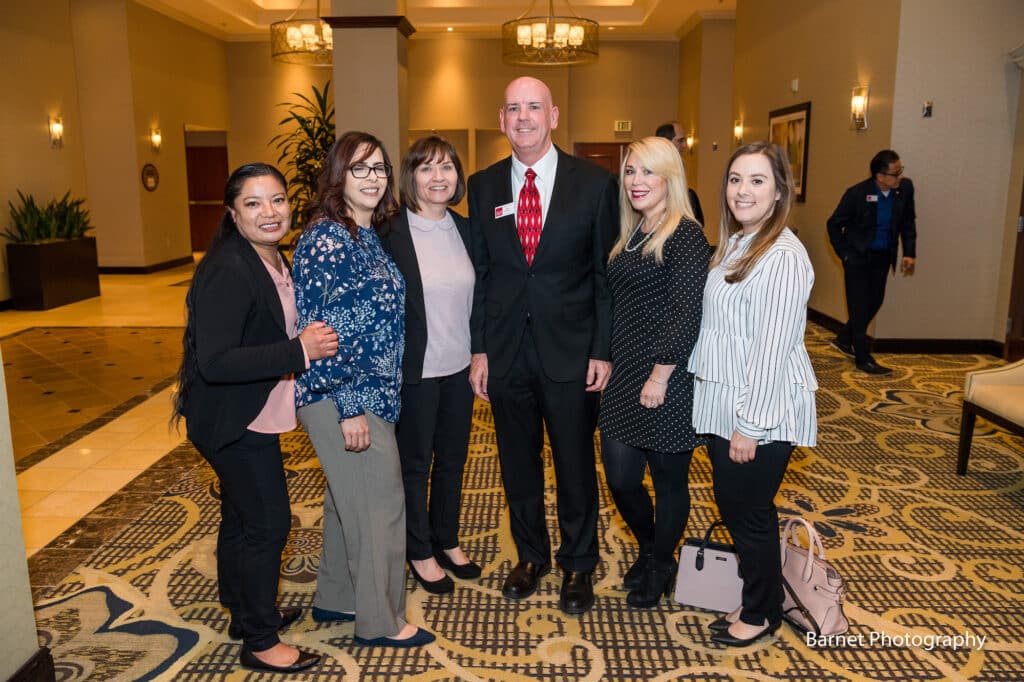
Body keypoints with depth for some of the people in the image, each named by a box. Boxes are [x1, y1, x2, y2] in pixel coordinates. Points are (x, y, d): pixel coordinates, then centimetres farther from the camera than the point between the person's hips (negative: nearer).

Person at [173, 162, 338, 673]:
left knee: (241, 517, 22)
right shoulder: (228, 271, -25)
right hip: (232, 421, -10)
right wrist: (300, 351, -31)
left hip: (252, 417, 10)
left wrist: (311, 338, 3)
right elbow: (215, 361, -31)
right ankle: (259, 642, 19)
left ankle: (246, 613, 42)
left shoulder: (274, 261, 5)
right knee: (268, 522, 0)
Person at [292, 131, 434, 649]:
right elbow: (323, 330, -20)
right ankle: (380, 621, 19)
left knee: (348, 498, 20)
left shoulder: (368, 236, 11)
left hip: (368, 392, 9)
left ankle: (334, 599, 37)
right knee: (380, 503, 1)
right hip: (344, 396, -9)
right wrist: (350, 406, -20)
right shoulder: (327, 238, -16)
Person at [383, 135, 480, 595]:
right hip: (415, 370, -5)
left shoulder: (465, 230, 5)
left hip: (460, 367, 6)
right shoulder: (391, 233, -13)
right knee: (415, 464, 11)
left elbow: (477, 298, 11)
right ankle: (419, 553, 30)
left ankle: (447, 541, 38)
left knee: (453, 458, 18)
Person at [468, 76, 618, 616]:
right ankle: (531, 555, 38)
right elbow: (479, 273, 5)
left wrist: (603, 350, -7)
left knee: (575, 464, 11)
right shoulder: (483, 186, 4)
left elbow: (606, 272, -3)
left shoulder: (594, 183, -5)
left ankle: (578, 565, 34)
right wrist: (479, 349, 2)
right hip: (506, 350, 3)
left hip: (571, 350, -2)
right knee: (518, 463, 16)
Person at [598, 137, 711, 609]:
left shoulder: (685, 236, -12)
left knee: (668, 480, 11)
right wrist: (611, 363, 10)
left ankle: (660, 566, 33)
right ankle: (648, 548, 40)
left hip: (666, 383, -7)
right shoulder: (630, 234, 12)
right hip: (624, 376, 7)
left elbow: (684, 314, -18)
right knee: (620, 478, 12)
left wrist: (659, 377, -18)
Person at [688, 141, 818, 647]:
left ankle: (761, 614, 30)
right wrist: (729, 416, 11)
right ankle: (752, 592, 39)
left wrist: (751, 425, -19)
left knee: (751, 513, 8)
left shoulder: (783, 255, -19)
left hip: (761, 412, -8)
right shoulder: (734, 244, 10)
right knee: (730, 503, 18)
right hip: (721, 402, 8)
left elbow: (772, 347, -21)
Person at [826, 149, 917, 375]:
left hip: (882, 256, 5)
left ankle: (843, 339, 32)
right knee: (860, 306, -2)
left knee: (874, 302, 12)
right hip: (858, 255, -5)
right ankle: (863, 358, 6)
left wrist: (909, 253, 1)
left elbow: (908, 222, 7)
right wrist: (844, 254, -9)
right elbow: (834, 224, -8)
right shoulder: (857, 193, -19)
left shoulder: (905, 188, -7)